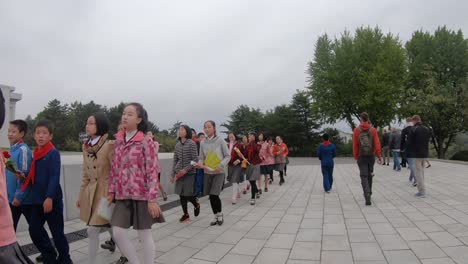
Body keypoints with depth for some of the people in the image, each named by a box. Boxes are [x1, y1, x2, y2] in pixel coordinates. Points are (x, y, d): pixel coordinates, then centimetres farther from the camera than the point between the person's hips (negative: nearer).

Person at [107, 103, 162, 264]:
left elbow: (153, 172, -14)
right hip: (122, 195, 6)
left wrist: (152, 199, -16)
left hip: (141, 194, -6)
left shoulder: (146, 142, -11)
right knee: (118, 233, 5)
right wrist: (111, 191, 9)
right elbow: (114, 169, 13)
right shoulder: (118, 141, 7)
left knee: (144, 235, 6)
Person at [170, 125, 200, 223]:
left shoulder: (191, 143, -8)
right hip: (179, 173, 5)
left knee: (188, 194, -4)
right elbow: (175, 160, 11)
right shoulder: (177, 144, 7)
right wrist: (172, 174, 9)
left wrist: (186, 169, -19)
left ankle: (196, 205, 28)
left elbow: (195, 159, -11)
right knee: (181, 194, 6)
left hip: (189, 173, -5)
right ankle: (185, 215, 20)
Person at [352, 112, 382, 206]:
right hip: (371, 156, 2)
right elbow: (377, 143, -7)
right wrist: (379, 155, -5)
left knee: (364, 176, -2)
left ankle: (367, 197, -16)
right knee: (370, 175, 20)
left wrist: (356, 156, 5)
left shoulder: (356, 130, -4)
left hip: (361, 156, -2)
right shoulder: (373, 130, -1)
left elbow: (355, 145, -3)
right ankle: (369, 193, 35)